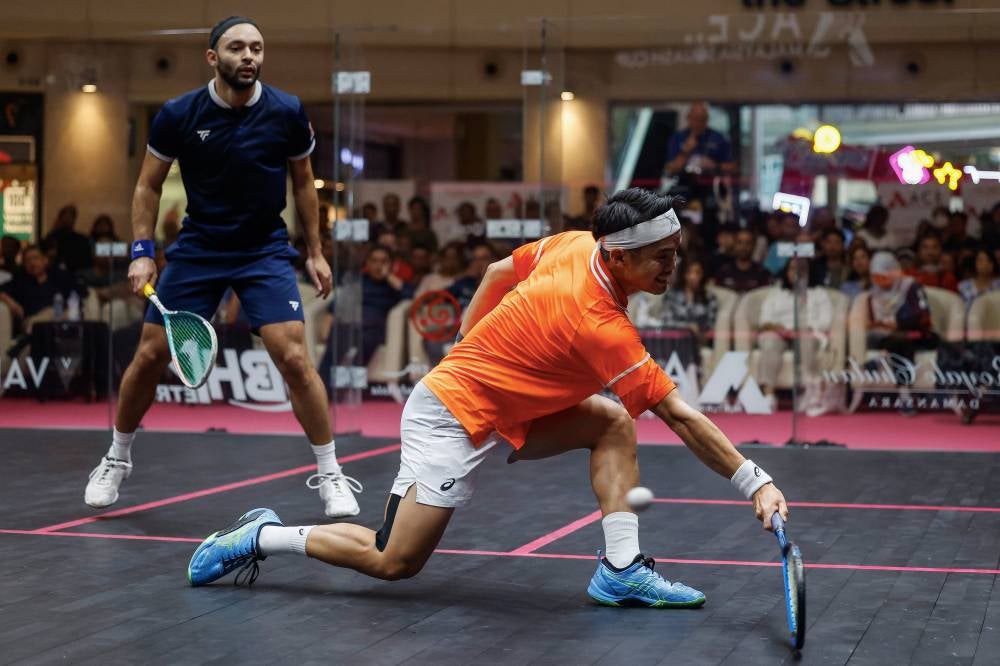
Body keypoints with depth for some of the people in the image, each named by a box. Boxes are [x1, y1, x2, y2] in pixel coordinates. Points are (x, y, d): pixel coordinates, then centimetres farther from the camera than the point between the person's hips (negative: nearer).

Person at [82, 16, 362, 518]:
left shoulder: (287, 113, -10)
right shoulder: (178, 115, -11)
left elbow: (303, 181, 7)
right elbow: (148, 185, 2)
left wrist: (315, 251, 6)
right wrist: (142, 251, -7)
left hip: (266, 251, -1)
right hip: (196, 249, 1)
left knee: (294, 358, -15)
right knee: (150, 356, 4)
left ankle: (330, 475, -1)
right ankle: (116, 461, 27)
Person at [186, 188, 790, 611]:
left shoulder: (575, 244, -6)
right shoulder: (602, 328, -28)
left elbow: (501, 270, 12)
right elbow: (680, 415, -27)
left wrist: (468, 353, 22)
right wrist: (755, 481, -22)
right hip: (452, 419, -9)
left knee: (612, 422, -2)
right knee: (394, 562, -7)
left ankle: (621, 569, -4)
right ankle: (262, 537, 10)